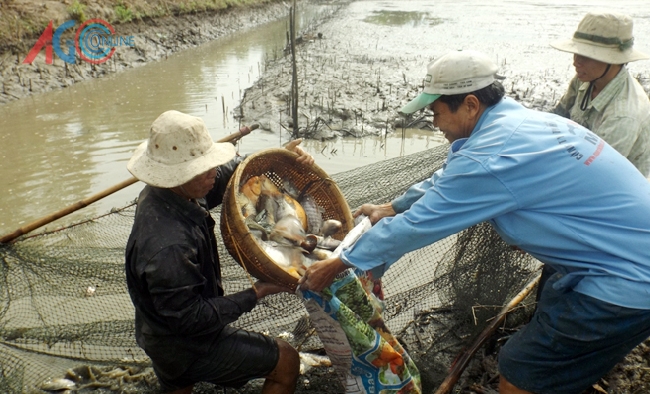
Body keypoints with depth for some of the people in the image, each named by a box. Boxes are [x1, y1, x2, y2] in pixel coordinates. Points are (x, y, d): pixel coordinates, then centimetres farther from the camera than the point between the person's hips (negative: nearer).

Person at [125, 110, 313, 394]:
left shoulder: (171, 191, -14)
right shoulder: (167, 245, -40)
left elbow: (230, 171, 0)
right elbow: (191, 318, -31)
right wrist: (256, 293, -26)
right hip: (188, 348, -8)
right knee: (286, 361, 5)